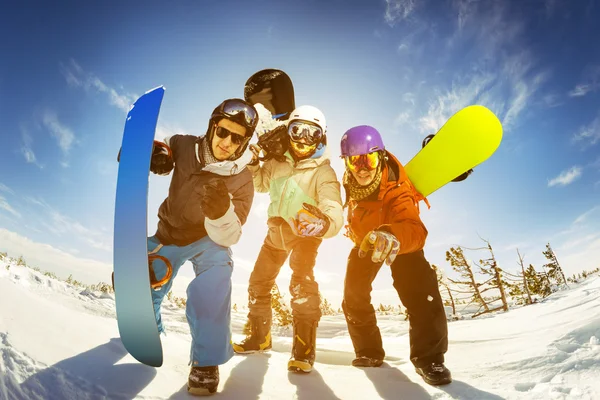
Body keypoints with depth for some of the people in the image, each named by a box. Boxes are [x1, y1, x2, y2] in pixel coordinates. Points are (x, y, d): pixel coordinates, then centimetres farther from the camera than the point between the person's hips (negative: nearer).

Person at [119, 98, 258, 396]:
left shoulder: (242, 181, -23)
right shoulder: (184, 146, -18)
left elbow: (228, 238, -24)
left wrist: (220, 211, -47)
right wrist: (152, 151, -24)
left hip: (208, 240, -3)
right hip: (168, 233, 4)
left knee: (210, 292, -31)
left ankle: (206, 362, -7)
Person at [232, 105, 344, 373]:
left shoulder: (323, 173, -21)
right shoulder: (278, 163, -5)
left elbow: (334, 212, -35)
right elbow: (260, 184, 15)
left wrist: (324, 223, -59)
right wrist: (252, 163, -5)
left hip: (305, 233, -5)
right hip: (277, 229, 6)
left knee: (302, 284, -26)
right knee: (258, 283, 12)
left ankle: (304, 349, -11)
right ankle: (259, 336, 33)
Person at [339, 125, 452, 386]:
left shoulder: (396, 190, -42)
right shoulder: (350, 182, -24)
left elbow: (415, 230, -59)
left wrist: (393, 237, -81)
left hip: (399, 237, -5)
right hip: (365, 238, 5)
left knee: (419, 290, -26)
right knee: (354, 295, -2)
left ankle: (428, 357, -13)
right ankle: (369, 352, 15)